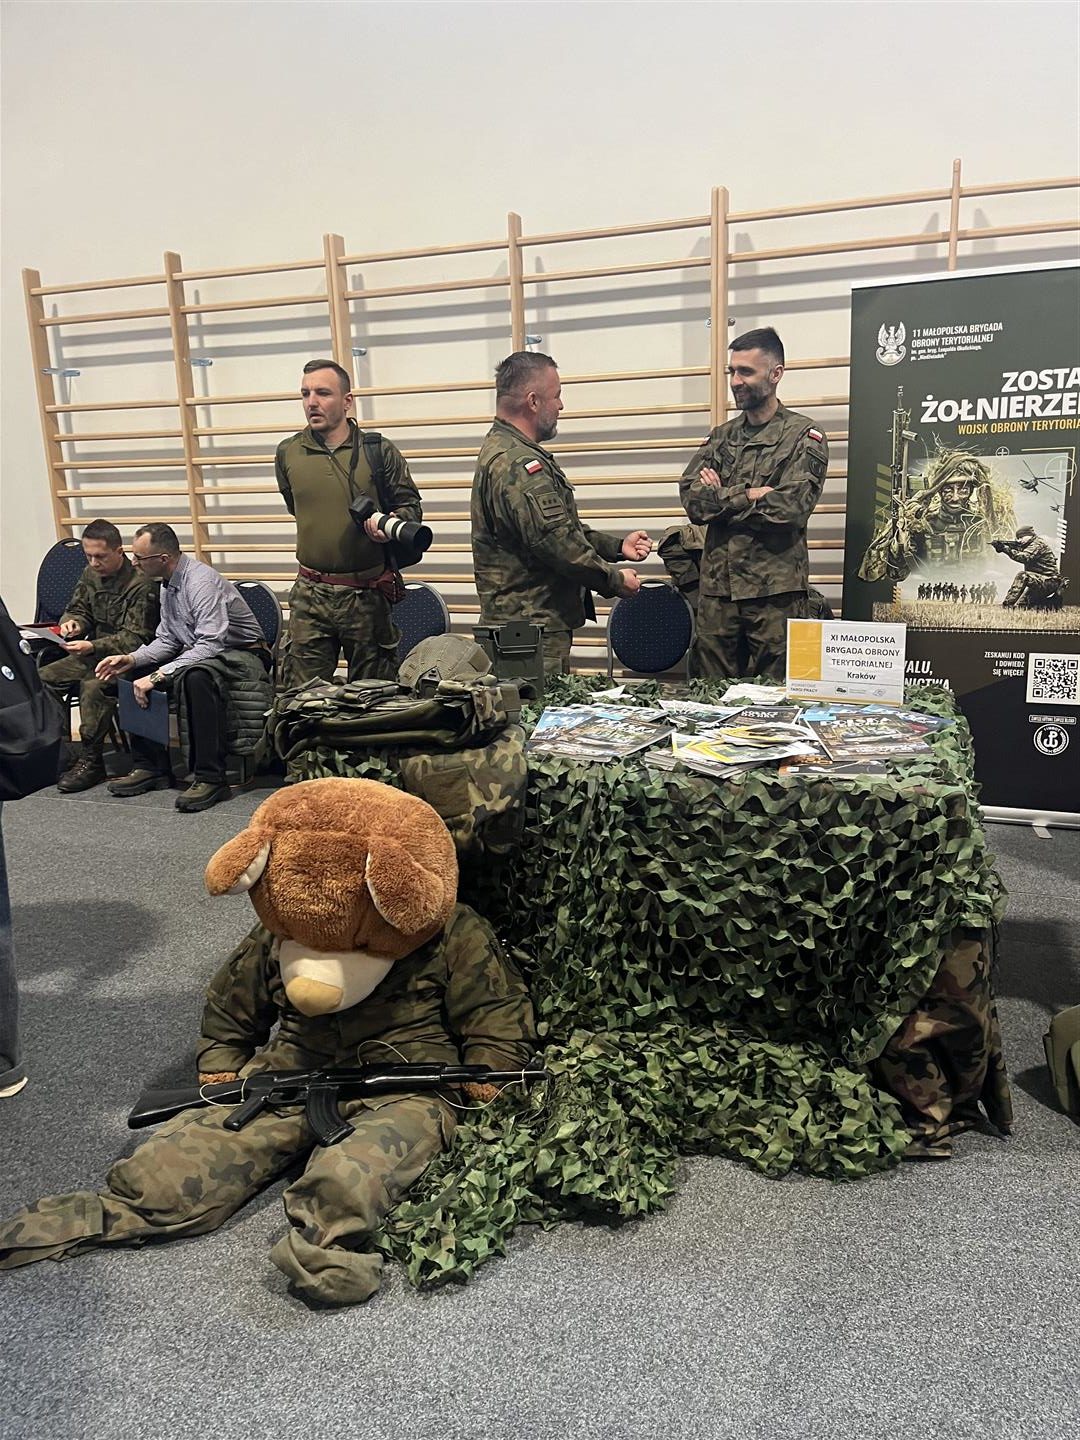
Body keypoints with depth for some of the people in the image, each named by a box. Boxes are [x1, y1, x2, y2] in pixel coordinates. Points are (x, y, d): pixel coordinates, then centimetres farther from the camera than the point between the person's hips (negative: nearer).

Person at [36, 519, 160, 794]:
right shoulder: (91, 574, 7)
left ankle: (91, 760, -22)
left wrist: (93, 647, -30)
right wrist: (72, 623, -6)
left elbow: (135, 638, -19)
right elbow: (78, 609, 20)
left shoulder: (142, 584, -17)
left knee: (92, 686, -34)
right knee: (42, 678, -8)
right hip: (95, 651, 8)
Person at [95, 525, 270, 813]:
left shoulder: (201, 581, -22)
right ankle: (151, 765, 2)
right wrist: (130, 659, -7)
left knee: (196, 676, -39)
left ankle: (210, 778, -33)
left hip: (241, 656, -10)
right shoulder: (168, 585, 7)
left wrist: (158, 675, -31)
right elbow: (167, 640, 11)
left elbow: (210, 645, -30)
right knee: (132, 674, -1)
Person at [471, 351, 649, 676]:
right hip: (532, 625, -11)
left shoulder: (502, 450, 17)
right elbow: (558, 543, -23)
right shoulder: (518, 465, -19)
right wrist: (615, 579, -10)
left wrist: (617, 546, 15)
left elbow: (565, 528, 22)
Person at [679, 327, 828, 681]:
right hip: (717, 588, 4)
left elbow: (791, 506, -14)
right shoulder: (721, 436, 16)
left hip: (776, 590, -4)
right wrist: (748, 495, -11)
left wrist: (721, 498, -6)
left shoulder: (804, 436, 1)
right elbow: (691, 499, 1)